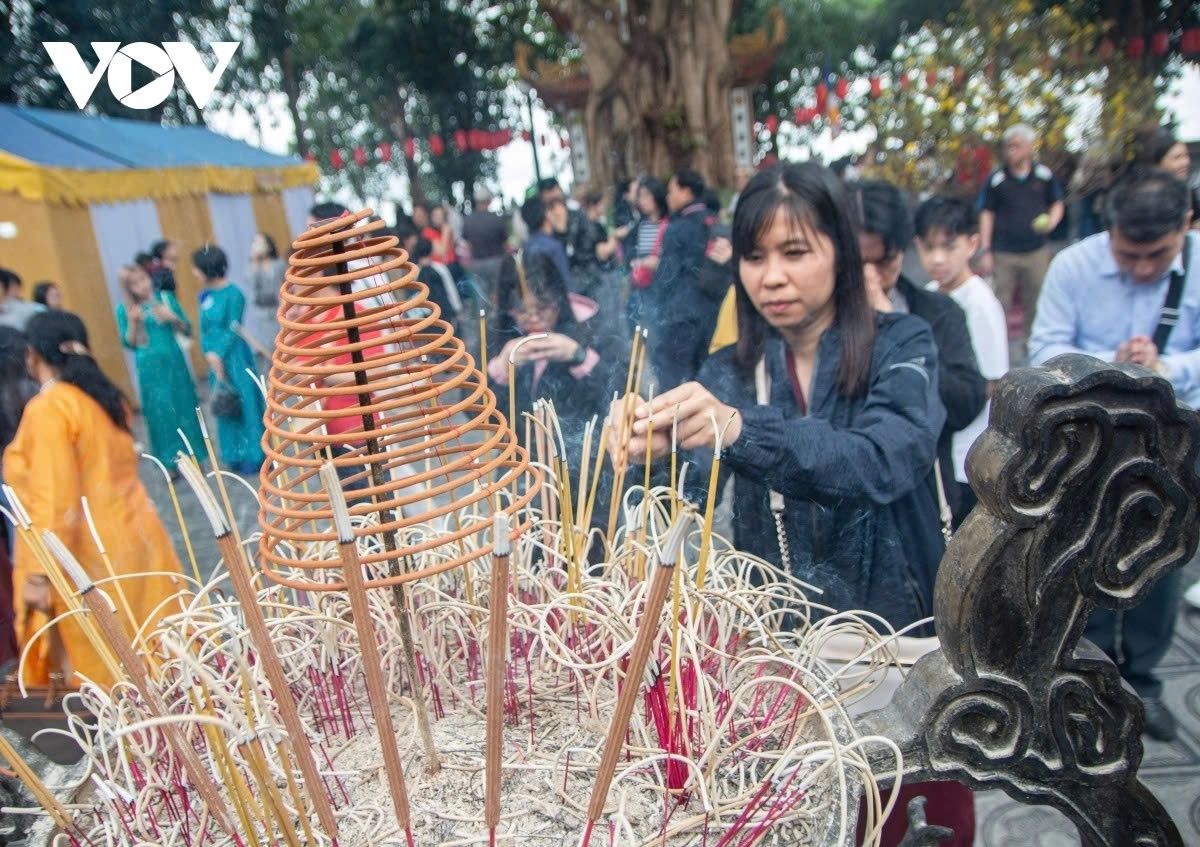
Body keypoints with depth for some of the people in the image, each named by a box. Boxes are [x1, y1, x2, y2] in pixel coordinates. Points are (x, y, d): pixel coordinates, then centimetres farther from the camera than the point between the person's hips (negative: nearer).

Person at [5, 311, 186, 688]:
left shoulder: (47, 409, -14)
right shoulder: (104, 396, 10)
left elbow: (54, 500, -19)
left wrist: (39, 574, -16)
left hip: (92, 556, -8)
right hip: (132, 536, 8)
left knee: (106, 668, 2)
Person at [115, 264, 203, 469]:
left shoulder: (166, 297, 1)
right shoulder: (124, 309, -2)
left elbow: (187, 330, 5)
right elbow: (128, 344, 0)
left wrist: (173, 317, -14)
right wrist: (132, 323, -15)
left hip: (174, 361, 1)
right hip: (150, 368, -1)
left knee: (184, 407, 6)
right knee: (160, 412, 2)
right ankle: (170, 462, 15)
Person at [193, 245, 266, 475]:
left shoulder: (233, 294, -13)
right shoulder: (205, 296, 6)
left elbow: (233, 331, -13)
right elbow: (204, 329, 6)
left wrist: (220, 355, -16)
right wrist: (210, 354, -8)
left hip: (234, 357, -7)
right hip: (215, 358, 7)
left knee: (244, 403, 2)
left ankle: (254, 456, 14)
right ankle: (238, 457, 24)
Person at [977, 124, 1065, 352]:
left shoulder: (1044, 175, 3)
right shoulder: (996, 179, -2)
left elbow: (1057, 204, 15)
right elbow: (987, 215, 2)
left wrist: (1050, 222, -8)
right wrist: (985, 251, -3)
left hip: (1036, 252, 2)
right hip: (1003, 253, -2)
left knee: (1035, 303, 8)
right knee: (1000, 303, -1)